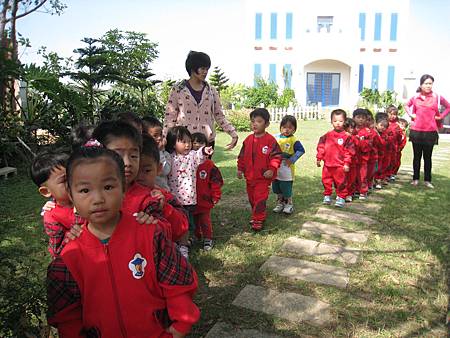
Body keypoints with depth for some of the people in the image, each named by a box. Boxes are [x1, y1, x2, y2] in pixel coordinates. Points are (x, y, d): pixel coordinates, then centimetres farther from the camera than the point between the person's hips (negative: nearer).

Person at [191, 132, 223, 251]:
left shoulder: (209, 164, -8)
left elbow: (216, 182, -4)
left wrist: (215, 197, -3)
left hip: (204, 200, -3)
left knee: (205, 221, 5)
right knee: (193, 221, 17)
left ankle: (207, 239, 20)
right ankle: (195, 237, 35)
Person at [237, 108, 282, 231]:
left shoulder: (270, 140, -13)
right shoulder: (248, 139, 4)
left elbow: (276, 156, -12)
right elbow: (242, 156, 11)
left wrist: (272, 169, -21)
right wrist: (240, 169, 9)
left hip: (263, 177, -6)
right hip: (249, 176, 6)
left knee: (260, 198, -4)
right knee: (251, 198, 17)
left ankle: (258, 220, 6)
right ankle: (257, 215, 35)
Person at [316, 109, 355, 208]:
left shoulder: (346, 137, -6)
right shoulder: (327, 136, 4)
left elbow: (349, 151, -6)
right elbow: (321, 147, 9)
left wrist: (347, 163, -9)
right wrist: (319, 158, 7)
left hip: (340, 165, -4)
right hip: (327, 164, 4)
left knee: (341, 182, 4)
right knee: (326, 181, 13)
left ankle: (341, 198, 16)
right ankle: (327, 196, 28)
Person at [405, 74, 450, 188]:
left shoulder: (437, 97, -2)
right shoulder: (415, 97, 2)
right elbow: (407, 105, 21)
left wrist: (440, 116, 1)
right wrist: (411, 114, 7)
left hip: (430, 132, -1)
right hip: (416, 131, 1)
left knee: (427, 157, 6)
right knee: (417, 156, 10)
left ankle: (427, 180, 15)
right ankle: (415, 179, 19)